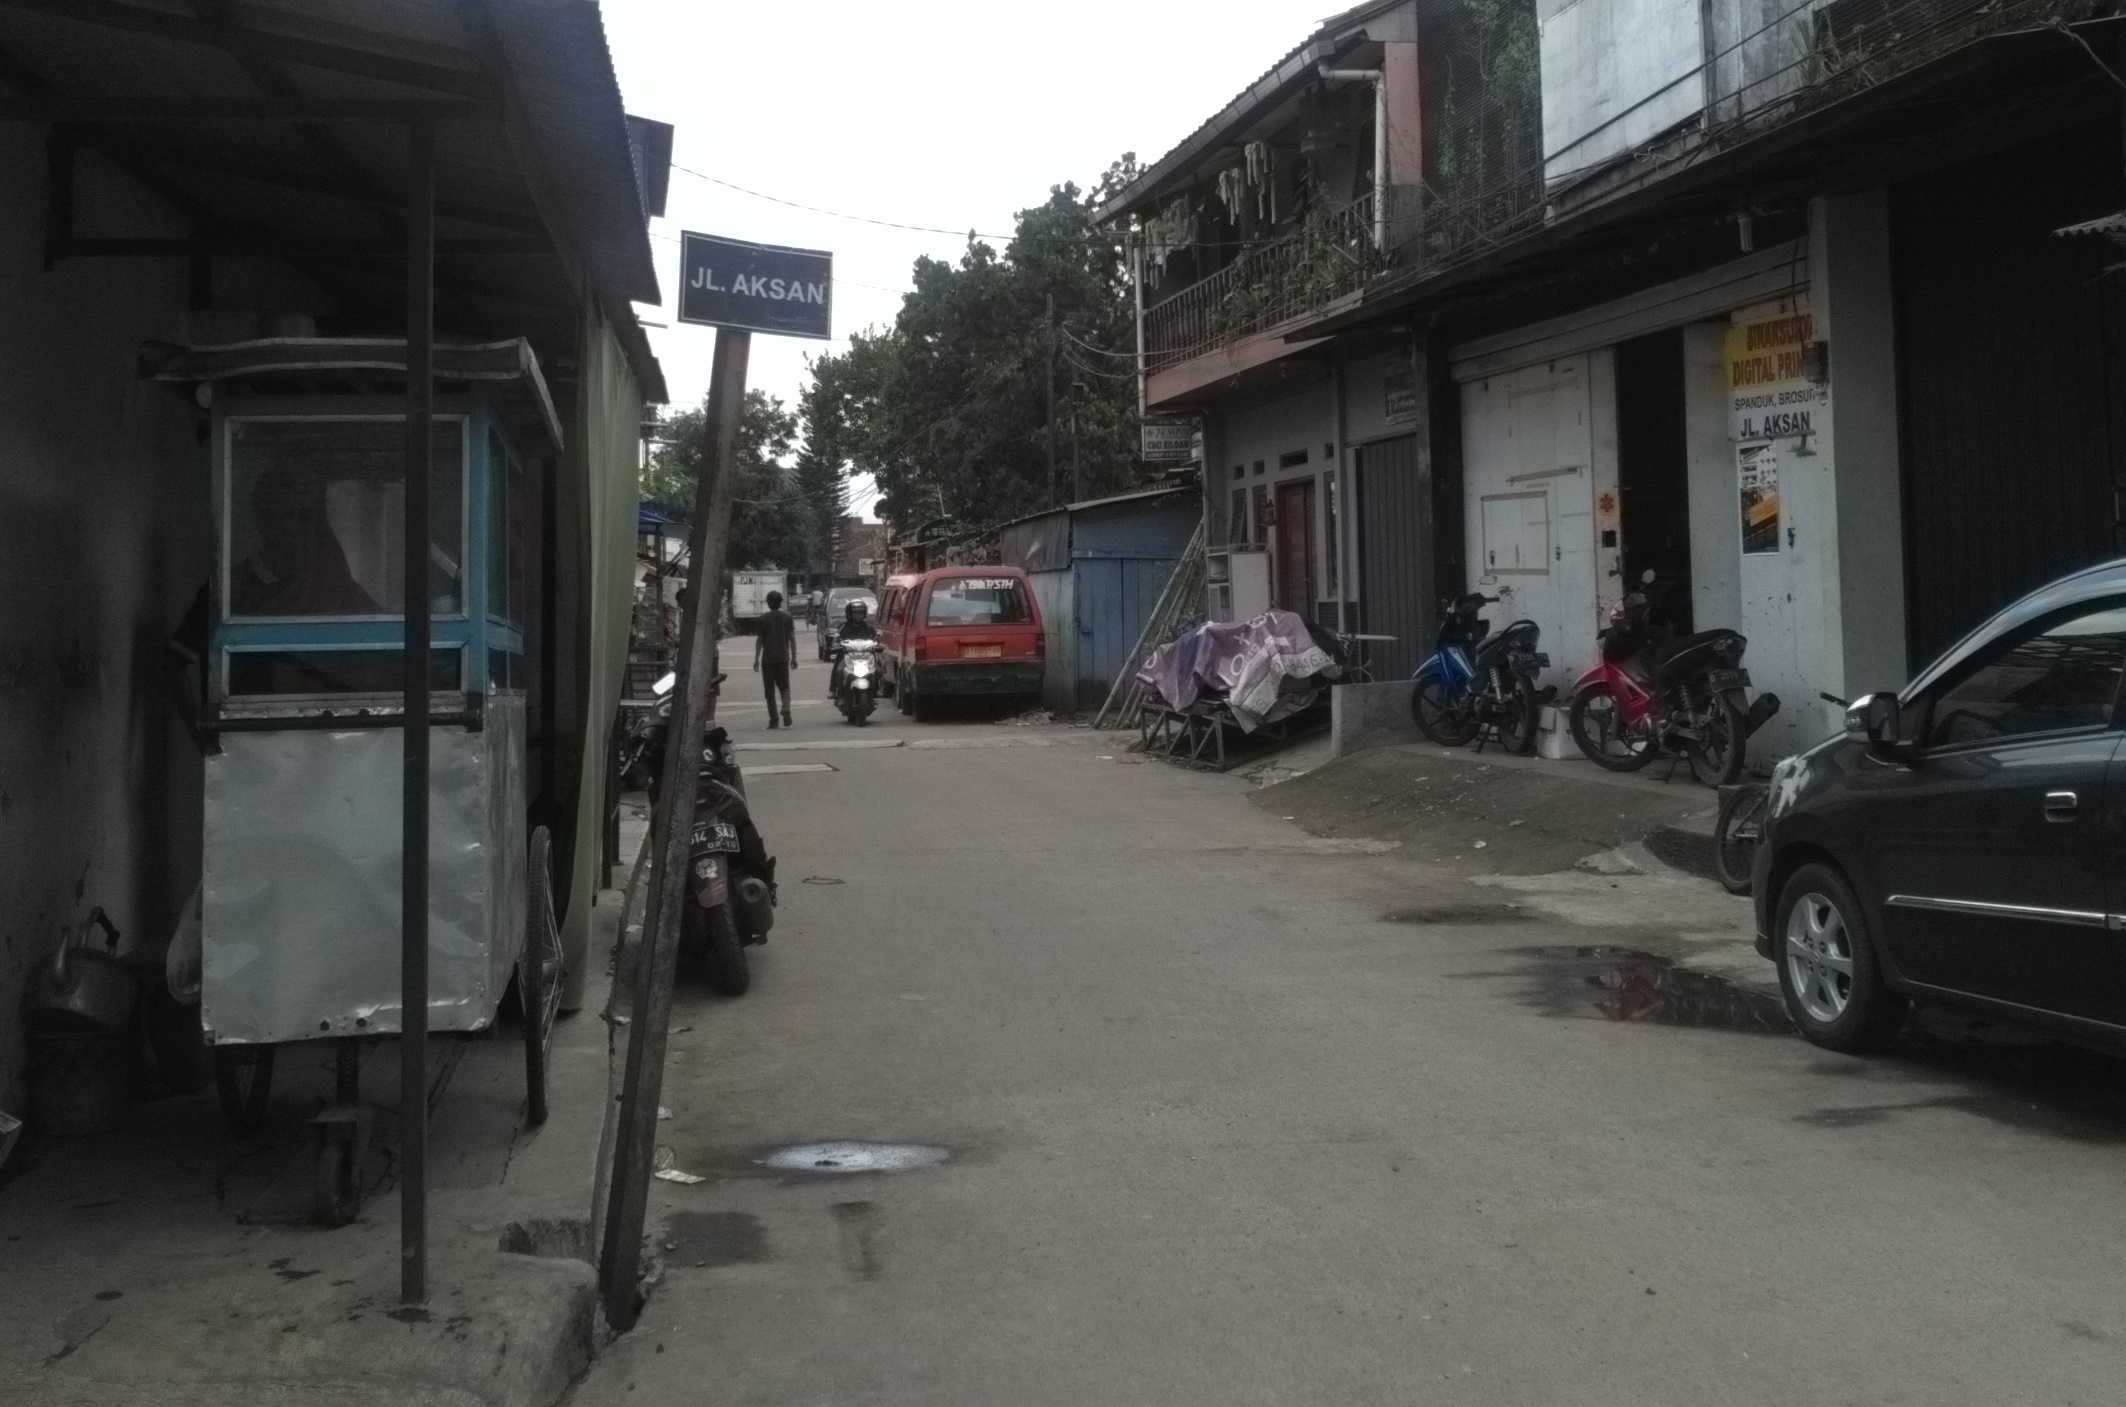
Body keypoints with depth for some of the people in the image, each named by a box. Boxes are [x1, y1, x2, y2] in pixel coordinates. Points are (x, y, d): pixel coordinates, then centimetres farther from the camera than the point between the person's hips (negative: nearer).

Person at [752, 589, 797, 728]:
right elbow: (792, 638, 1)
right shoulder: (787, 617, 1)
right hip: (783, 658, 2)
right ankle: (786, 711, -12)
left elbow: (759, 640, -4)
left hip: (768, 659, -2)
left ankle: (773, 720, 2)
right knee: (784, 687, 13)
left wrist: (756, 659, 2)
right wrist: (794, 657, 7)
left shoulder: (763, 619, -4)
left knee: (770, 690, 5)